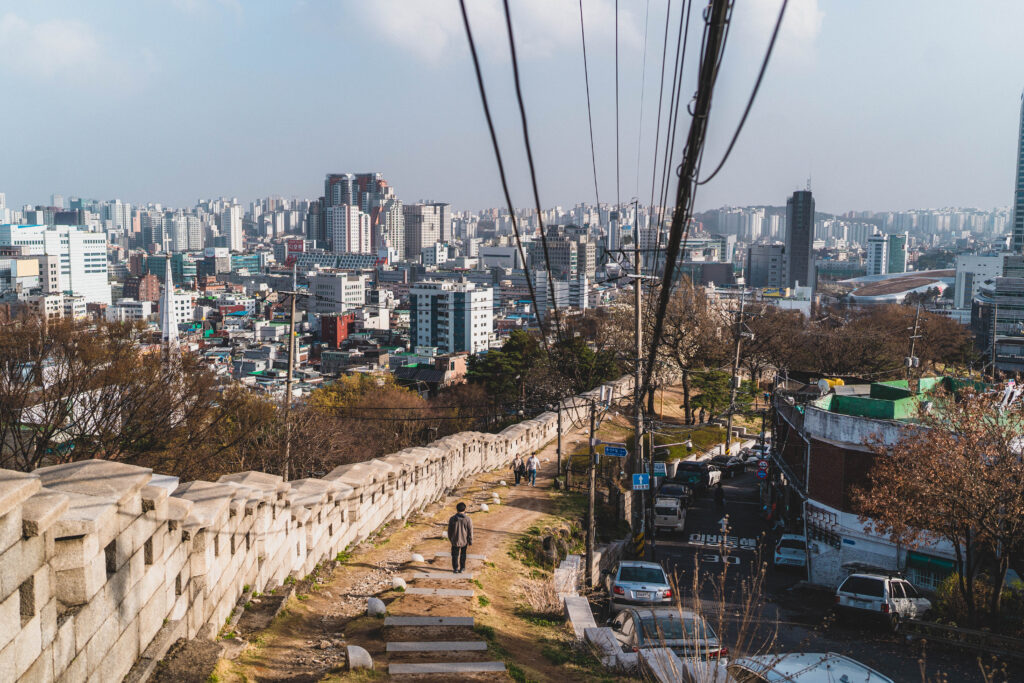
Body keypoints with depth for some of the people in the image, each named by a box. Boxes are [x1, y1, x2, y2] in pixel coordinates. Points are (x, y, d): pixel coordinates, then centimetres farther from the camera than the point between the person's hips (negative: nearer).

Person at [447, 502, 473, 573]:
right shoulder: (468, 520, -15)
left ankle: (455, 568, 16)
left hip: (455, 541, 0)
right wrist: (470, 542, 2)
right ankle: (462, 568, 25)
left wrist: (450, 538, 17)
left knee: (455, 555, 15)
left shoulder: (452, 519, -10)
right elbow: (470, 532, -9)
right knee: (463, 555, 18)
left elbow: (449, 530, 1)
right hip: (464, 541, 0)